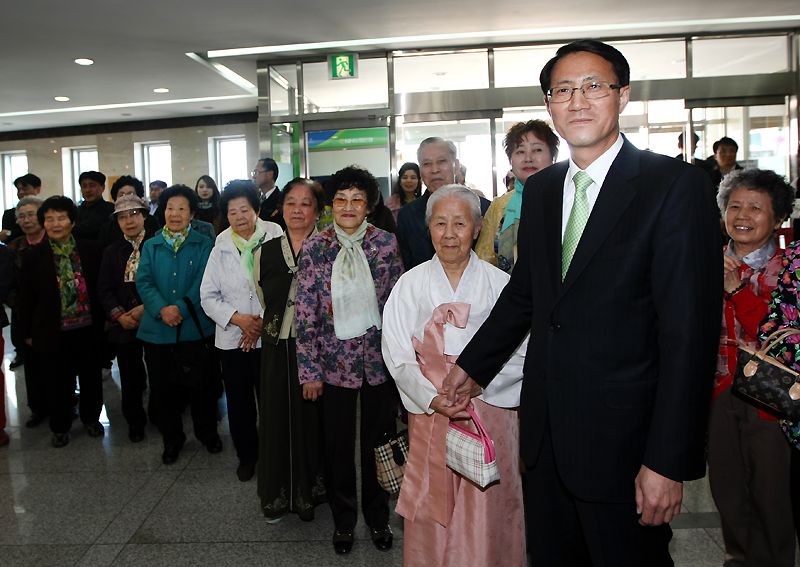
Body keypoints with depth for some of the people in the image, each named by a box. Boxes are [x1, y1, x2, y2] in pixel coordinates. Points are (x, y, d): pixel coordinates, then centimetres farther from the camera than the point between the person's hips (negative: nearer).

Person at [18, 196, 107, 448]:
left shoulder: (90, 250, 0)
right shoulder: (34, 256, -2)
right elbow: (27, 297, 2)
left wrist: (104, 318, 4)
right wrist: (28, 332, 4)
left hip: (87, 326, 1)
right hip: (52, 330, -1)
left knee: (91, 375, 12)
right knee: (58, 380, 9)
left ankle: (91, 418, 33)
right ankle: (60, 427, 28)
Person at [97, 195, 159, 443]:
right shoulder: (112, 252, 11)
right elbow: (104, 288, 6)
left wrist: (146, 308, -15)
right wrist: (118, 314, -8)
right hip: (124, 324, 3)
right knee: (129, 375, 9)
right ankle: (135, 421, 26)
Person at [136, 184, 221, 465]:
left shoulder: (204, 245, 1)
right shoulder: (151, 246, 8)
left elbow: (203, 283, -8)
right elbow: (144, 282, -2)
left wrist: (180, 308, -21)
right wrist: (162, 309, -18)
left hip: (196, 328, -2)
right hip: (158, 330, 2)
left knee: (202, 384, 9)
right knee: (163, 388, 10)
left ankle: (207, 432, 32)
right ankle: (172, 439, 30)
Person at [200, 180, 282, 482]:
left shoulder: (275, 239, -3)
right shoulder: (221, 248, 6)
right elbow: (208, 296, 3)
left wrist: (262, 321, -14)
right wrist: (238, 318, -12)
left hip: (268, 336, -3)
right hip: (231, 339, 3)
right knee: (239, 402, 12)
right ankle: (246, 455, 32)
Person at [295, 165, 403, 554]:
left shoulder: (385, 243, -3)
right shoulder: (314, 247, -5)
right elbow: (305, 313, -4)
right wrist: (309, 371, -5)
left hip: (379, 357, 1)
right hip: (335, 359, 0)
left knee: (378, 439, 12)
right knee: (338, 443, 10)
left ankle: (377, 516, 34)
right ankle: (344, 519, 33)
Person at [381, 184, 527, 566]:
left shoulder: (500, 285, 0)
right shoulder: (410, 285, 3)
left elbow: (522, 357, -3)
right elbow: (399, 358, -1)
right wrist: (434, 398, -15)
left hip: (490, 413, -1)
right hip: (429, 416, 1)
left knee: (486, 513, 4)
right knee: (432, 516, 8)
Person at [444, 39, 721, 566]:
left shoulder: (676, 185, -11)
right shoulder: (539, 191, 8)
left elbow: (690, 331, -16)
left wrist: (668, 461, -18)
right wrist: (472, 365, 18)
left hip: (621, 437, -5)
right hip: (546, 428, 6)